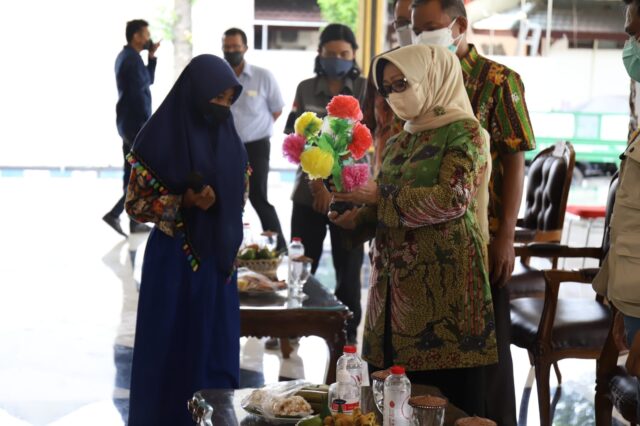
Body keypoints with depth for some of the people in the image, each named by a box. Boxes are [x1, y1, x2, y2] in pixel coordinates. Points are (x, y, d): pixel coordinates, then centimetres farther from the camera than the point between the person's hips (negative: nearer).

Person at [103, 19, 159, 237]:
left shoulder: (125, 56, 14)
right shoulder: (132, 59, -17)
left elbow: (148, 80, 22)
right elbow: (139, 96, -21)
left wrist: (152, 55, 10)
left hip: (128, 123, 10)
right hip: (136, 123, -10)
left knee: (134, 174, 11)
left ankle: (135, 221, 13)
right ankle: (115, 214, -4)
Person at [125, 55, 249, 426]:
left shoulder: (229, 140, 6)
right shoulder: (161, 138, -10)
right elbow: (137, 204, -9)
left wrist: (231, 248, 10)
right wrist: (185, 202, -21)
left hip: (217, 258, 5)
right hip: (174, 259, -5)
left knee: (216, 348, 9)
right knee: (172, 349, 2)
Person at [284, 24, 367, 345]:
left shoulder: (364, 89, 1)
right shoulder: (306, 89, 7)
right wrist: (317, 182, -12)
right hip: (309, 190, 2)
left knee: (348, 268, 4)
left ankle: (348, 332, 16)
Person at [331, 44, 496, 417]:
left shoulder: (463, 132, -4)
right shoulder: (399, 143, 17)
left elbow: (452, 199, -18)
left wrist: (381, 195, -12)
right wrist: (356, 218, 1)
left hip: (443, 287, -7)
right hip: (394, 285, 7)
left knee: (447, 406, -4)